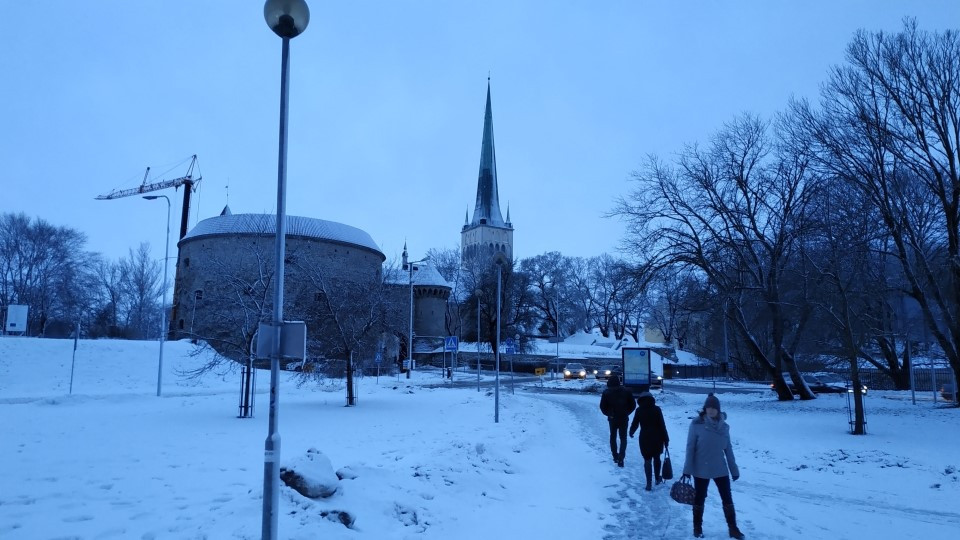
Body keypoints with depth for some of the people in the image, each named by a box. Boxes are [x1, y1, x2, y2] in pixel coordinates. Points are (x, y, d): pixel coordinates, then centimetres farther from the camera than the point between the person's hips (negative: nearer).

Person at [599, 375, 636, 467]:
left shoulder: (606, 392, -5)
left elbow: (602, 407, -4)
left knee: (613, 437, 19)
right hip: (624, 419, 0)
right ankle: (621, 458, -9)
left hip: (612, 419, 0)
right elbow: (633, 405, 0)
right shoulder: (626, 392, -3)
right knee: (623, 438, 7)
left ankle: (615, 456, 21)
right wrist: (626, 413, 10)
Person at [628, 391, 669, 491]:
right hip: (657, 438, 1)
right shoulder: (657, 409, -5)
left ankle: (649, 484, 2)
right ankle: (658, 478, 34)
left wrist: (631, 432, 22)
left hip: (645, 438, -1)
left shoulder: (639, 411, -5)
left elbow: (635, 424, 1)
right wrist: (666, 439, -1)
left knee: (647, 460, 4)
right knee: (657, 458, 20)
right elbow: (662, 425, -7)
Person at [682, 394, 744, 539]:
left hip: (720, 469, 3)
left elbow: (728, 448, 5)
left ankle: (733, 528, 23)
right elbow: (690, 447, -11)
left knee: (727, 499, 9)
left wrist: (734, 469, 8)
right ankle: (697, 527, 27)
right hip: (701, 470, -3)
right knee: (699, 499, 11)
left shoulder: (724, 426, -3)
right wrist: (687, 469, -12)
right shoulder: (696, 424, -14)